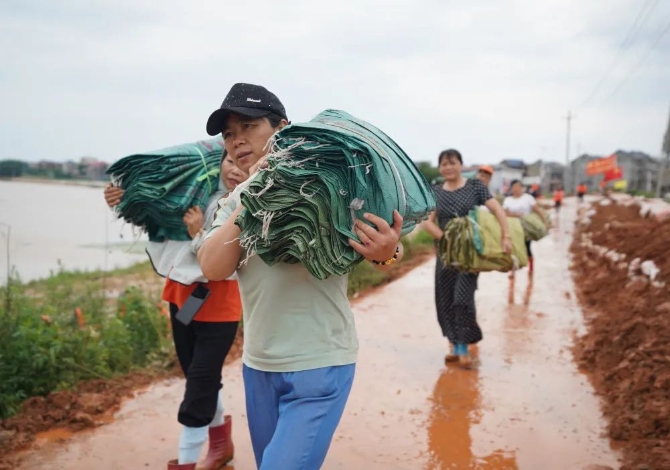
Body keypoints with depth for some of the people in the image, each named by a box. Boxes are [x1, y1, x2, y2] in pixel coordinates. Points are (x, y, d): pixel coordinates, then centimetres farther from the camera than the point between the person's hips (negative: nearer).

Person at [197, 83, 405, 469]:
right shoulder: (235, 205, 4)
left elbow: (383, 246, -9)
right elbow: (213, 269, -12)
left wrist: (387, 253, -33)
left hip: (319, 367, -6)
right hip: (257, 366, 6)